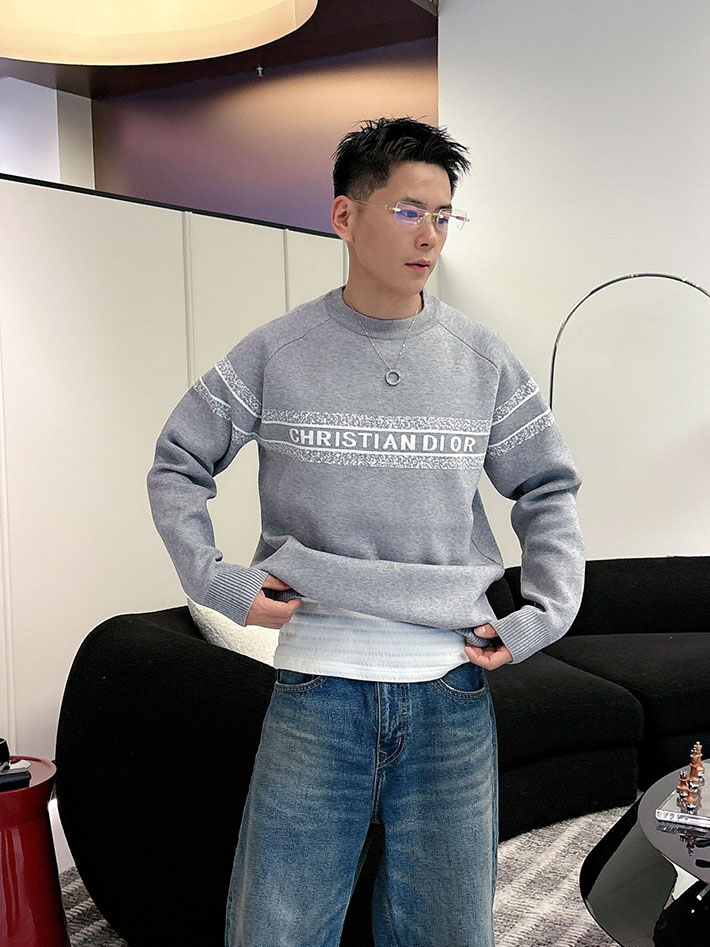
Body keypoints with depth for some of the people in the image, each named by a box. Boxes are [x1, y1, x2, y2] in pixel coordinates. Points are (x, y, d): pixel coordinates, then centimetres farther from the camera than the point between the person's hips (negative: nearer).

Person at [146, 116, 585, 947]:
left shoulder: (484, 360, 4)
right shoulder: (275, 354, -1)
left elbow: (548, 490, 13)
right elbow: (178, 465, 8)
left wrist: (544, 614, 2)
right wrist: (216, 581, -3)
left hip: (453, 688, 2)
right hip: (317, 687, -1)